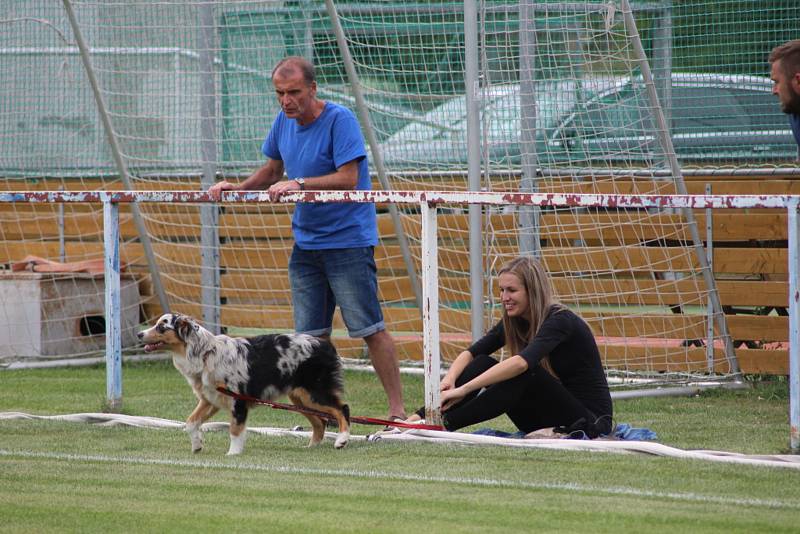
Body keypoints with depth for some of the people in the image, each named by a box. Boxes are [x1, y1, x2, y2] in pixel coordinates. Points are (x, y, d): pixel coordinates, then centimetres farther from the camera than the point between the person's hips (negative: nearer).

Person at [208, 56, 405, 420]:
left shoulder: (339, 120, -14)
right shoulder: (284, 121, 7)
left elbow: (348, 178, -21)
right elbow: (272, 171, 22)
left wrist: (299, 184, -26)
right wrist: (238, 188, 6)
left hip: (348, 240, -7)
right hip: (305, 240, 7)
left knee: (369, 328, -8)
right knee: (311, 335, 6)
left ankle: (397, 410, -4)